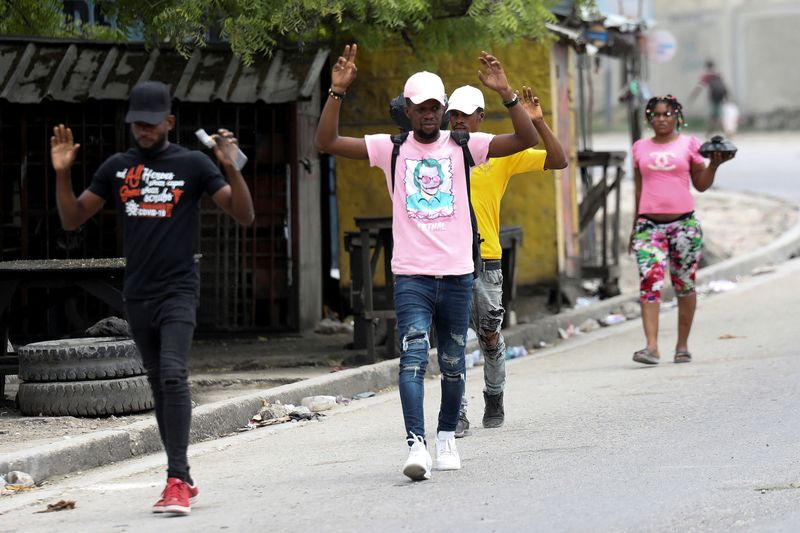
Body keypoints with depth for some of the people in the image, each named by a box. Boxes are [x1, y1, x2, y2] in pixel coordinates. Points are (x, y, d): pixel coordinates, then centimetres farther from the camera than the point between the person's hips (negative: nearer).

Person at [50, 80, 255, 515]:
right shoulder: (117, 168, 10)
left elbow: (244, 216, -3)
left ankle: (177, 481, -25)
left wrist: (231, 167, -18)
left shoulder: (193, 165, -1)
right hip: (137, 295, 5)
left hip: (178, 291, -5)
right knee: (159, 385, 9)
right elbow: (72, 219, 14)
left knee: (173, 374, -21)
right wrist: (62, 173, -1)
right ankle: (182, 479, 17)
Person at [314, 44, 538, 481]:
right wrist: (337, 91, -13)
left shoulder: (464, 147, 4)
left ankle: (446, 437, 31)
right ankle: (417, 445, -25)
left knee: (453, 364, 12)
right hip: (411, 276, -2)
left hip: (458, 275, 2)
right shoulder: (391, 149, 4)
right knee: (413, 357, -16)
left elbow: (527, 140, -5)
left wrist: (505, 93, -17)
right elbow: (327, 143, -2)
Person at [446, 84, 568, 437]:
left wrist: (538, 123, -9)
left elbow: (558, 161, 2)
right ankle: (457, 412, -5)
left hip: (486, 258, 0)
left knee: (489, 334, 9)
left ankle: (494, 395, 33)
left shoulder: (502, 153, 4)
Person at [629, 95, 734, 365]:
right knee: (649, 282, -14)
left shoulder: (688, 144, 5)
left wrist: (714, 165, -10)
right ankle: (651, 346, -22)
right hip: (649, 225, 1)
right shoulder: (640, 148, 12)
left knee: (684, 284, 5)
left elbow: (701, 184, 8)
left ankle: (682, 345, 15)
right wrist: (634, 226, 18)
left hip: (683, 224, -1)